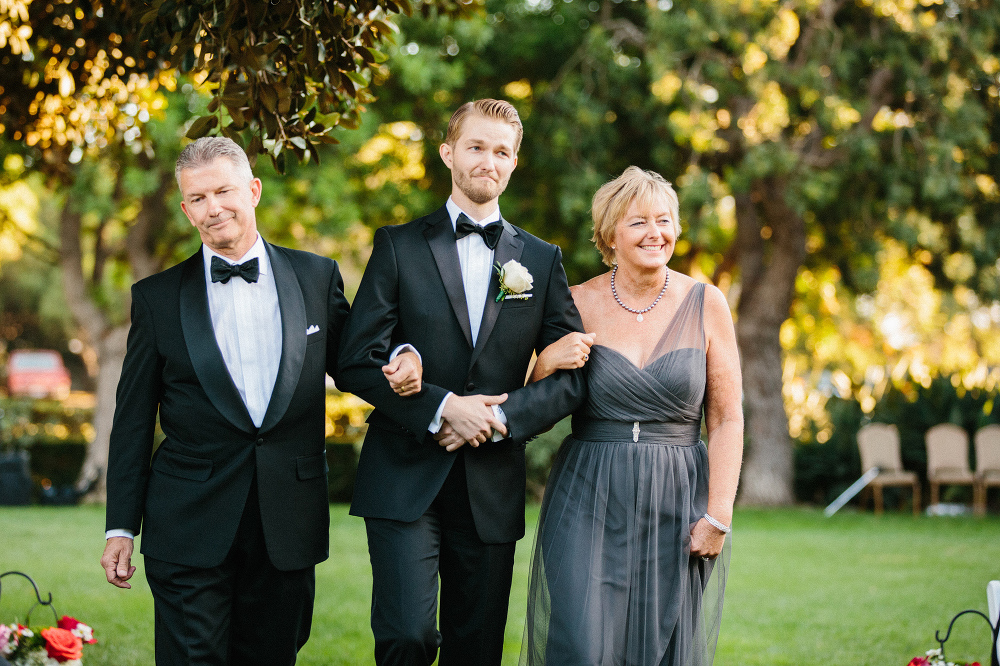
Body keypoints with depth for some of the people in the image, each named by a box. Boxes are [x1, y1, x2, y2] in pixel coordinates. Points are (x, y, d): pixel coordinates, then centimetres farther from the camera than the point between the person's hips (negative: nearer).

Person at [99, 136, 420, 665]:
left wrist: (400, 358, -9)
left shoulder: (318, 278, 6)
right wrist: (121, 527, 3)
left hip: (287, 530, 2)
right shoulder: (157, 298, 4)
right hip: (189, 532, -1)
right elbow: (132, 422, 6)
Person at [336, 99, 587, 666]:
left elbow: (572, 376, 5)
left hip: (492, 486, 3)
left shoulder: (542, 261, 10)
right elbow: (358, 362, -3)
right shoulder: (400, 247, 4)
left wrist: (503, 416, -11)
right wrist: (443, 407, -14)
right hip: (406, 477, -2)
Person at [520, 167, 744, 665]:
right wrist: (546, 362, -13)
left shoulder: (705, 305, 1)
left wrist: (718, 516, -6)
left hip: (677, 506, 1)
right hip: (588, 503, -1)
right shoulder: (578, 304, 1)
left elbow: (726, 420, 2)